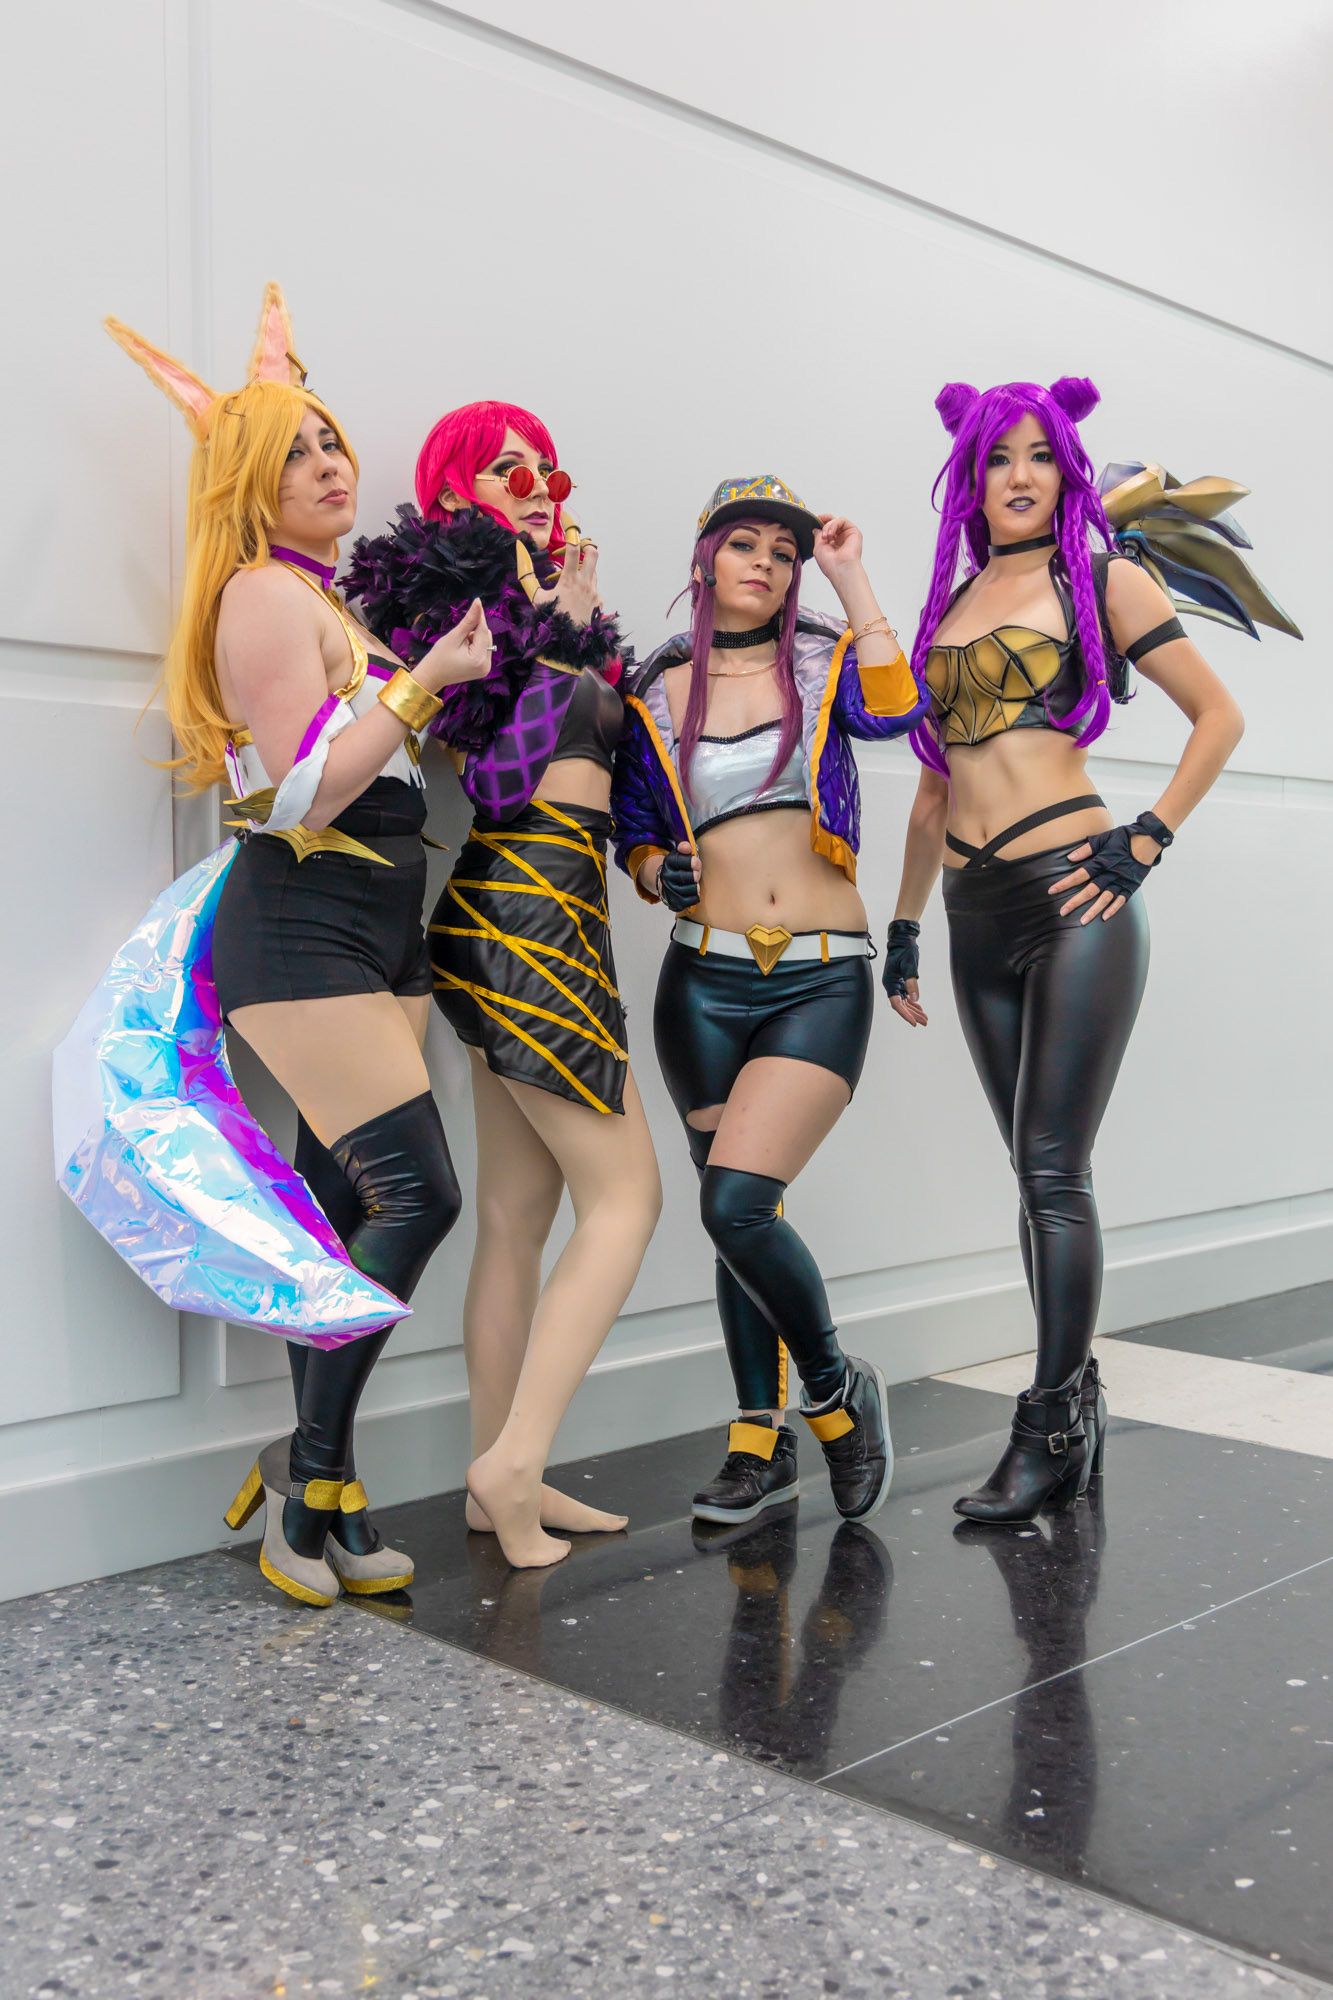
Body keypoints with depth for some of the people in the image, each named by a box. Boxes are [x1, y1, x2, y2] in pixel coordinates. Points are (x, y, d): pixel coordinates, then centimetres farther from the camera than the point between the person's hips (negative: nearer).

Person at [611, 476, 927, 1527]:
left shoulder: (823, 663, 6)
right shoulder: (657, 697, 10)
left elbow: (895, 710, -15)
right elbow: (633, 830, 14)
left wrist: (852, 577, -10)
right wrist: (658, 869, -7)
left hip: (822, 983, -3)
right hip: (706, 983, 3)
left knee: (737, 1201, -17)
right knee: (737, 1213, 8)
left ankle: (835, 1389, 9)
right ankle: (764, 1438, 25)